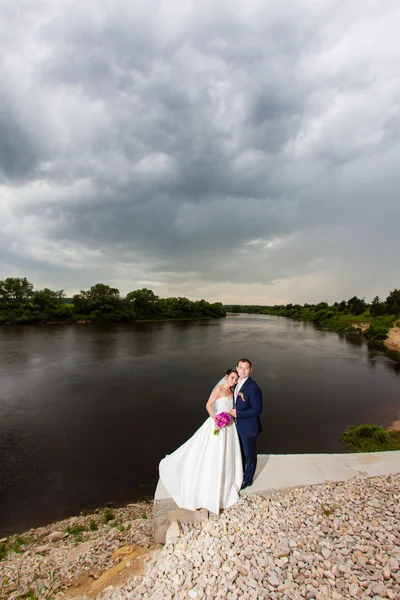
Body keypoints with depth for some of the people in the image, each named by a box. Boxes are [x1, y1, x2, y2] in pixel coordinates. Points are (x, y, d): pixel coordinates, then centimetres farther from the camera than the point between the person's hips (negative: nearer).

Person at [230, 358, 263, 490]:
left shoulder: (253, 388, -28)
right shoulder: (238, 383, -3)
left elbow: (257, 410, -27)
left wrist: (238, 413, -23)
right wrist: (234, 411, 1)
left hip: (248, 427, -7)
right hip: (238, 425, 7)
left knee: (249, 453, 16)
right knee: (240, 450, 27)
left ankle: (248, 479, 40)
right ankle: (240, 472, 52)